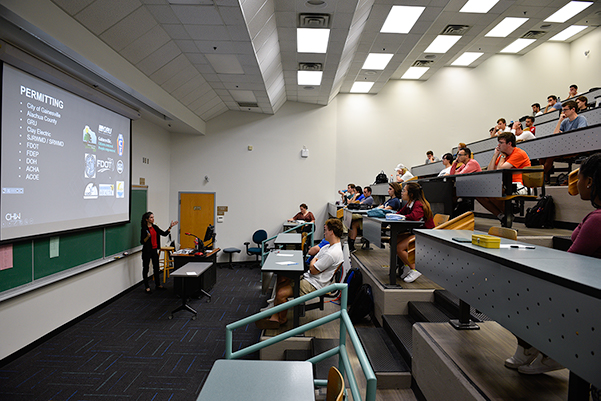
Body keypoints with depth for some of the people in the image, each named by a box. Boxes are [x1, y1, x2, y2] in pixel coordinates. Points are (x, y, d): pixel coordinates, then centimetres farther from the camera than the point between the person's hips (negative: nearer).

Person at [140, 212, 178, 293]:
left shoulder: (155, 227, 7)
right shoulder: (144, 229, -11)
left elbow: (164, 234, 7)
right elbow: (142, 242, -12)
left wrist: (170, 227, -1)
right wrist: (147, 237, -30)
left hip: (154, 250, 6)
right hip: (147, 251, -6)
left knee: (156, 267, 13)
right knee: (146, 268, 5)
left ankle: (157, 284, 24)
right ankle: (146, 286, 14)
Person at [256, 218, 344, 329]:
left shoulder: (333, 253, -25)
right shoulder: (329, 246, 10)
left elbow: (313, 270, -19)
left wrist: (313, 262, 1)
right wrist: (314, 262, -5)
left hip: (313, 285, -11)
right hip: (307, 277, 11)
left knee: (281, 294, -16)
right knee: (280, 284, 8)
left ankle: (282, 319, 12)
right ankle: (275, 317, 11)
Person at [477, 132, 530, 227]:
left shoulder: (519, 153, -9)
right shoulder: (503, 154, 15)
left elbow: (499, 169, -20)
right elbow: (490, 171, 6)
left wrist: (502, 155, -2)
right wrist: (495, 154, 7)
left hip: (520, 187, -8)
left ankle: (508, 214, -8)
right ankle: (501, 216, -7)